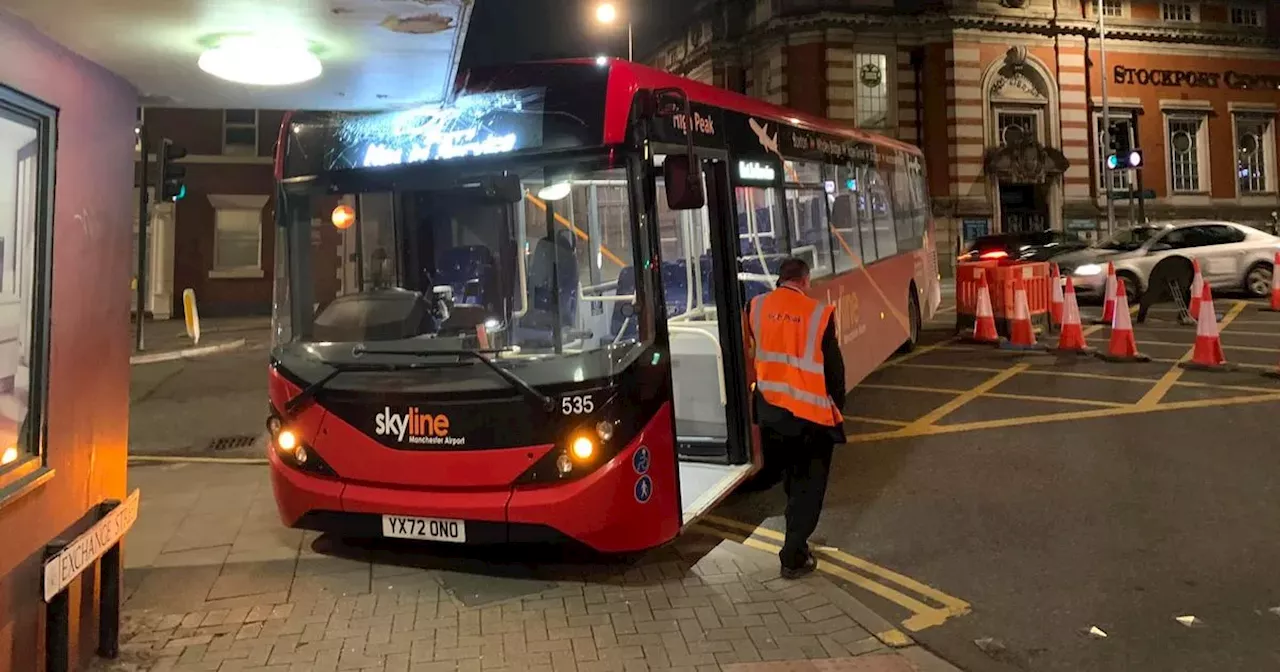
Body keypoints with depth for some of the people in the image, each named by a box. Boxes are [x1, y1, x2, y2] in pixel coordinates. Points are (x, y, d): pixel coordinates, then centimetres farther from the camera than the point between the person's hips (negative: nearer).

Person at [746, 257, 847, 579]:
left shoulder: (755, 308, -3)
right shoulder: (818, 313, -14)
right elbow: (834, 367, -7)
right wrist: (837, 406, 7)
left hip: (770, 410, 5)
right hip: (810, 412, -4)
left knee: (791, 478, 24)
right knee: (809, 485, 9)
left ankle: (797, 537, 41)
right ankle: (794, 557, 10)